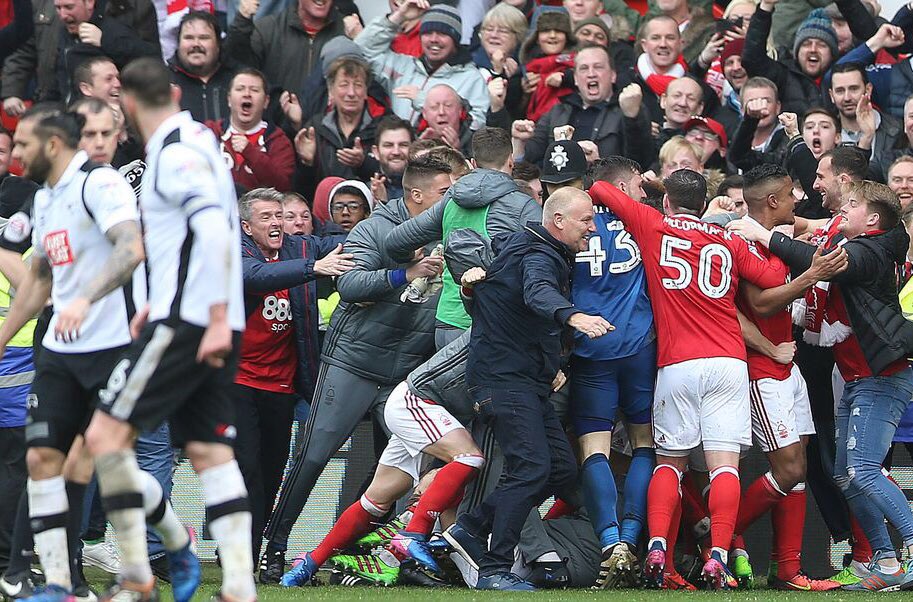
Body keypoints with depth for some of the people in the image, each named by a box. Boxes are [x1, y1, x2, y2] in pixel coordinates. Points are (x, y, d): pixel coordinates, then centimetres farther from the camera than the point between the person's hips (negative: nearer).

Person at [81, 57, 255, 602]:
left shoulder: (175, 153, -11)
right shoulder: (198, 140, 18)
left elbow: (216, 230, -23)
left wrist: (216, 318, -25)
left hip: (186, 324, -10)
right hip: (213, 325, 10)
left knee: (106, 436, -8)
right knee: (212, 454, 4)